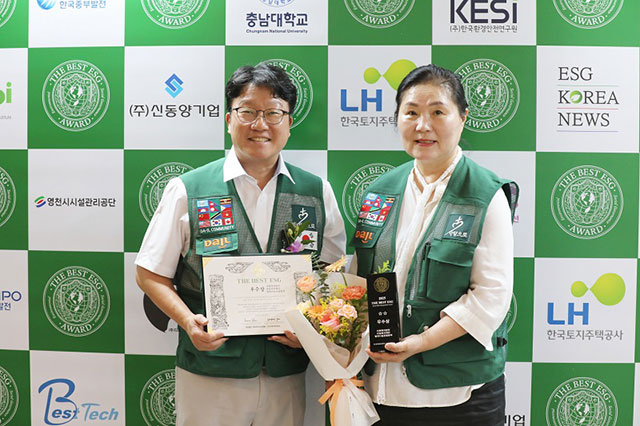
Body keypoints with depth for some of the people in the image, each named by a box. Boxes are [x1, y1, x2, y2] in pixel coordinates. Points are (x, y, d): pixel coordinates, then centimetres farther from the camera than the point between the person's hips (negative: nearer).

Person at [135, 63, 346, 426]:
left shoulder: (318, 193, 2)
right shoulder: (186, 191, -4)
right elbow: (150, 274, 0)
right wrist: (188, 321, -15)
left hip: (287, 377, 2)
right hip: (208, 377, -1)